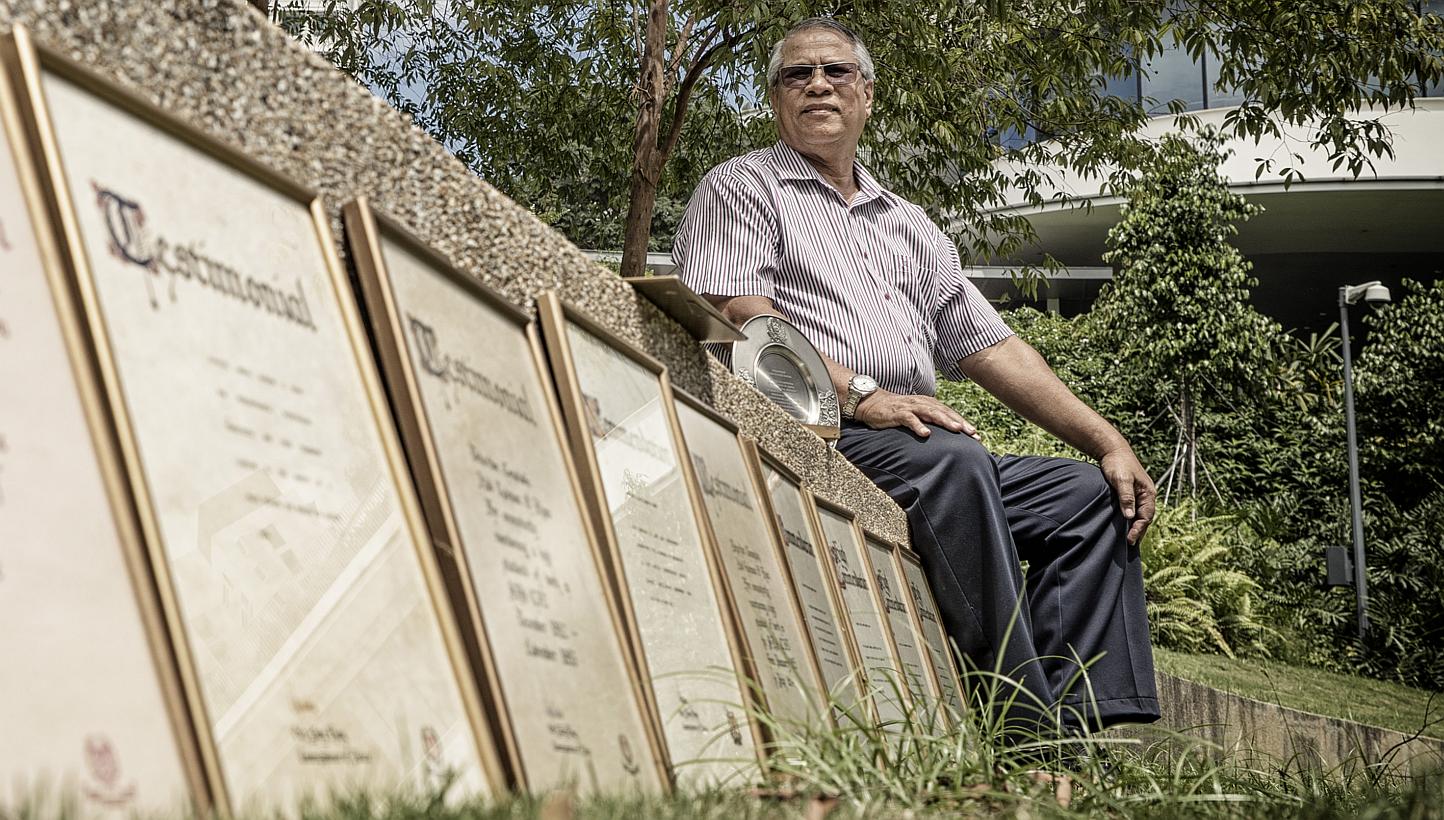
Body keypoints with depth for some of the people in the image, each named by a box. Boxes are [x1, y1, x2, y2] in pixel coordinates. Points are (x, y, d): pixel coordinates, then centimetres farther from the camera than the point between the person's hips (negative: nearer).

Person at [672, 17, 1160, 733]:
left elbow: (988, 345, 23)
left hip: (916, 442, 7)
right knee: (953, 460, -34)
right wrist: (861, 394, -21)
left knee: (1090, 496, -7)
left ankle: (1087, 728, -18)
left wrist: (1108, 442, 11)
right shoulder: (740, 187, 10)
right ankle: (1030, 734, -37)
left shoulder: (908, 224, 29)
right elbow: (738, 315, -9)